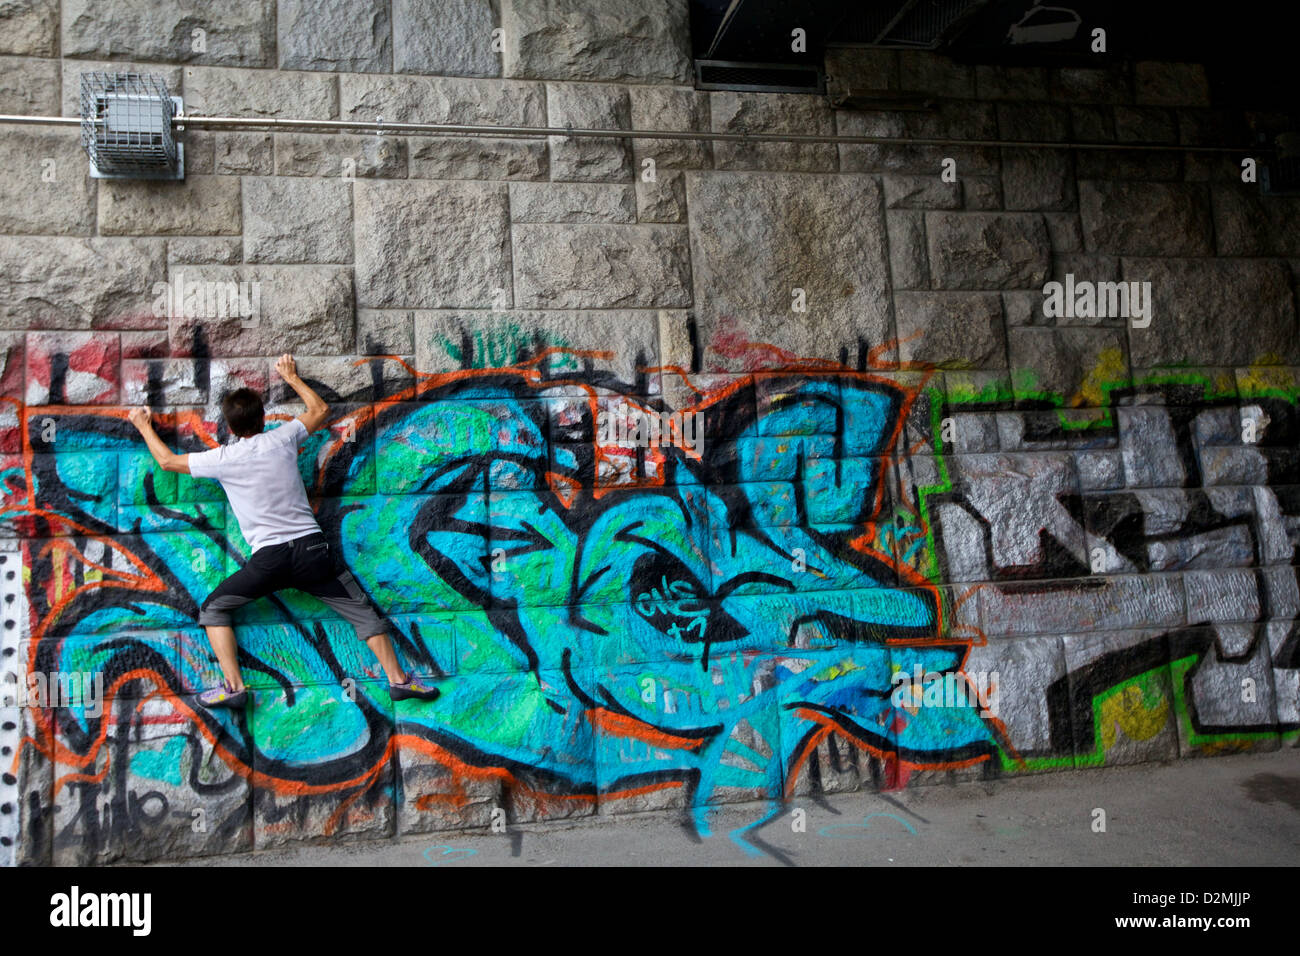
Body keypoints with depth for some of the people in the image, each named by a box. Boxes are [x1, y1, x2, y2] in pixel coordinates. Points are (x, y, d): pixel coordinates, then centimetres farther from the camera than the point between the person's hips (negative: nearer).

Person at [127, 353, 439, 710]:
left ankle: (233, 687, 5)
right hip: (312, 547, 2)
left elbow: (167, 460, 20)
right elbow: (320, 409, 24)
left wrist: (143, 426, 36)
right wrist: (292, 377, 36)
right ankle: (398, 680, 0)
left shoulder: (222, 458, 2)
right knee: (361, 610, 8)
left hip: (268, 558, -1)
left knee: (212, 610, 18)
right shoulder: (282, 439, 5)